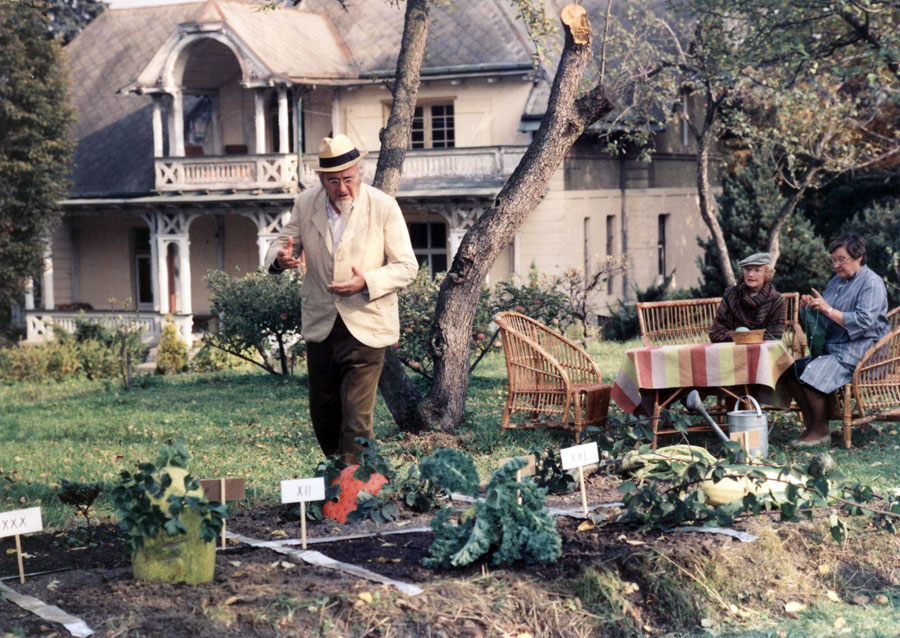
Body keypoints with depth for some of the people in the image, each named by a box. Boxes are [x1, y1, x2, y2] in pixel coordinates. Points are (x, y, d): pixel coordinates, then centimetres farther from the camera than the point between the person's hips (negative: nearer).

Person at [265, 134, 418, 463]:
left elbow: (406, 266, -7)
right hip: (320, 325, 4)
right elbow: (285, 241, 13)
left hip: (365, 328, -4)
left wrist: (367, 283, -25)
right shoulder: (305, 204, 0)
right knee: (323, 414, 15)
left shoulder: (383, 207, -9)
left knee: (357, 418, -11)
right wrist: (280, 257, -14)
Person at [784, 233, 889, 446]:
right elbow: (823, 319, 28)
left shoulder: (872, 283, -8)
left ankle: (821, 430, -16)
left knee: (813, 372, -28)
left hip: (858, 352, -9)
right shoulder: (836, 281, 19)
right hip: (832, 347, 9)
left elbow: (864, 321, -21)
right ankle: (809, 424, -3)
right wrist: (811, 306, 5)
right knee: (792, 369, -8)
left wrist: (828, 310, -20)